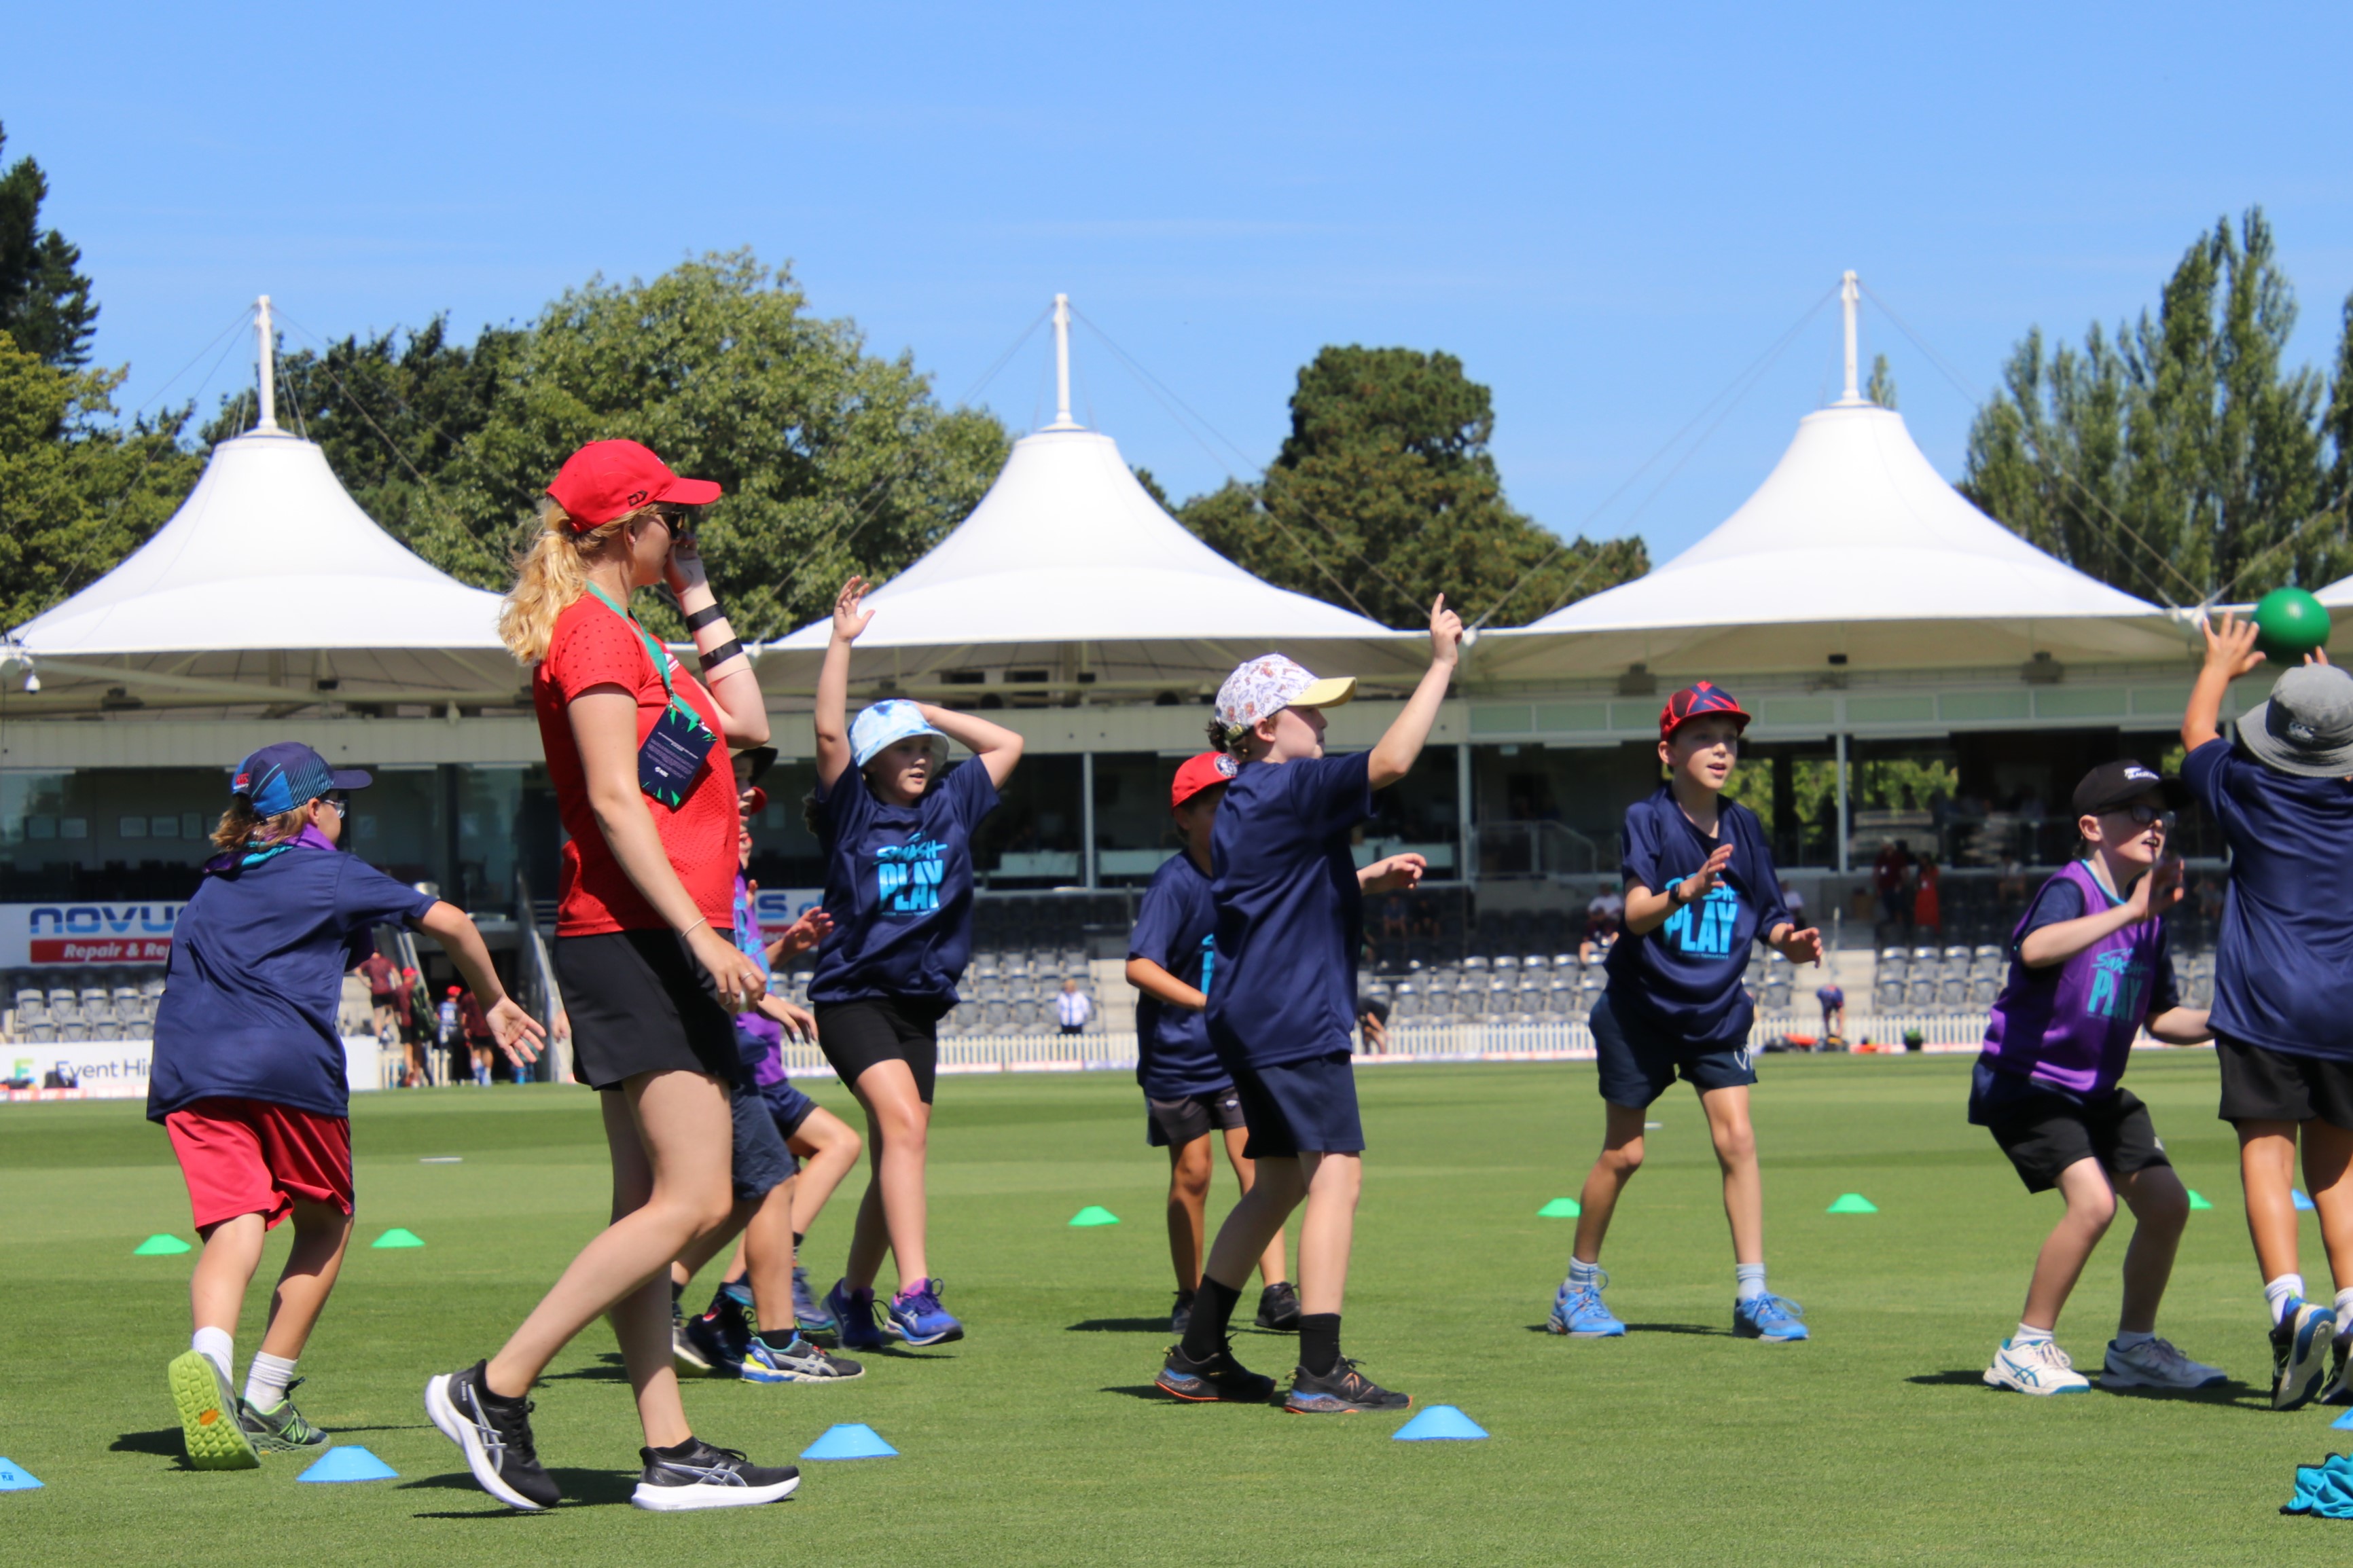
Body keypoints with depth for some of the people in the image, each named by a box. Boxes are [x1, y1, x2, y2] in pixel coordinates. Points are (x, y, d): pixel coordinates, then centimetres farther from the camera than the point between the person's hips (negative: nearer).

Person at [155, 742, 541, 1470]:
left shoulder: (209, 888, 28)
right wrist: (496, 1002, 33)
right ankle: (264, 1402, 7)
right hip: (290, 1065, -3)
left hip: (187, 1071, 3)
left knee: (235, 1226, -8)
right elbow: (449, 922, 18)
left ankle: (208, 1357, -40)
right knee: (324, 1225, 15)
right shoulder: (335, 876, 15)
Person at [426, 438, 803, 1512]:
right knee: (692, 1201, -14)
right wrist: (702, 934, -23)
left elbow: (746, 724, 25)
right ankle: (493, 1389, -13)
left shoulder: (622, 636, 20)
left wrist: (698, 598, 22)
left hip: (656, 948, 11)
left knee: (652, 1204, 8)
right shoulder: (593, 631, -11)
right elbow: (613, 800, -18)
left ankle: (668, 1452, 8)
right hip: (633, 940, -11)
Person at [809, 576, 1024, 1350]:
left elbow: (1007, 744, 20)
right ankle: (914, 1294, -30)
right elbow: (830, 732, -14)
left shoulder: (948, 808, 13)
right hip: (853, 995, -6)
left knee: (894, 1159, 9)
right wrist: (841, 641, -17)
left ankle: (853, 1294, 26)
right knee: (905, 1122, -24)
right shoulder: (853, 812, -1)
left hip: (920, 1002, 6)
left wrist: (929, 711, 14)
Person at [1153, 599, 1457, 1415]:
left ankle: (1197, 1356, 21)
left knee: (1280, 1182, 17)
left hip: (1250, 1016, 10)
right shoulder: (1287, 790, -12)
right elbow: (1391, 760, -23)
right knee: (1336, 1172, -10)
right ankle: (1320, 1372, -15)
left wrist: (1371, 880, 19)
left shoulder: (1246, 803, 17)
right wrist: (1441, 665, -17)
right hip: (1294, 1018, -10)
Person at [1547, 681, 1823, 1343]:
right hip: (1642, 1008, -3)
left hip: (1717, 1010, 3)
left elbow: (1766, 915, 8)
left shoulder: (1743, 827, 1)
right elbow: (1636, 913, -25)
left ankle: (1752, 1295, -5)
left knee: (1737, 1139, -9)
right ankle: (1579, 1288, 19)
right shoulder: (1648, 819, -13)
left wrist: (1788, 940, -14)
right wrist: (1685, 892, -45)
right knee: (1623, 1153, 2)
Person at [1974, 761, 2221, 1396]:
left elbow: (2161, 1019, 15)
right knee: (2092, 1199, -23)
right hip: (2024, 1082, -8)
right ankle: (2027, 1349, -9)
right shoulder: (2071, 889, -17)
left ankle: (2134, 1348, 23)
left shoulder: (2149, 911, 7)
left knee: (2166, 1202, 5)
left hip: (2097, 1091, 8)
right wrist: (2128, 912, -43)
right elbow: (2035, 949, -42)